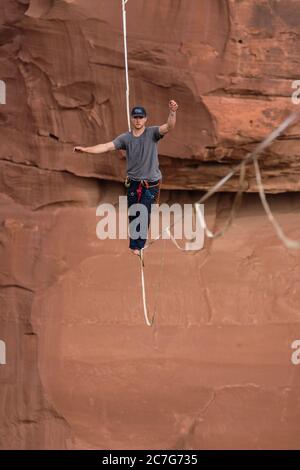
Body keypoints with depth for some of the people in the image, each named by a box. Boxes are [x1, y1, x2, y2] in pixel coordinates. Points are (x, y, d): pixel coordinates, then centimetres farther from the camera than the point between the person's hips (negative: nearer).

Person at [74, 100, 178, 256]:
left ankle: (137, 246, -2)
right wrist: (85, 149, -18)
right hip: (133, 183, 3)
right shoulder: (125, 138, 1)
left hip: (151, 184, -3)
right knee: (133, 216, 7)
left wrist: (172, 112, -42)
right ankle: (135, 246, 19)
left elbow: (169, 127, -21)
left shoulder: (152, 133, -5)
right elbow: (106, 146, -6)